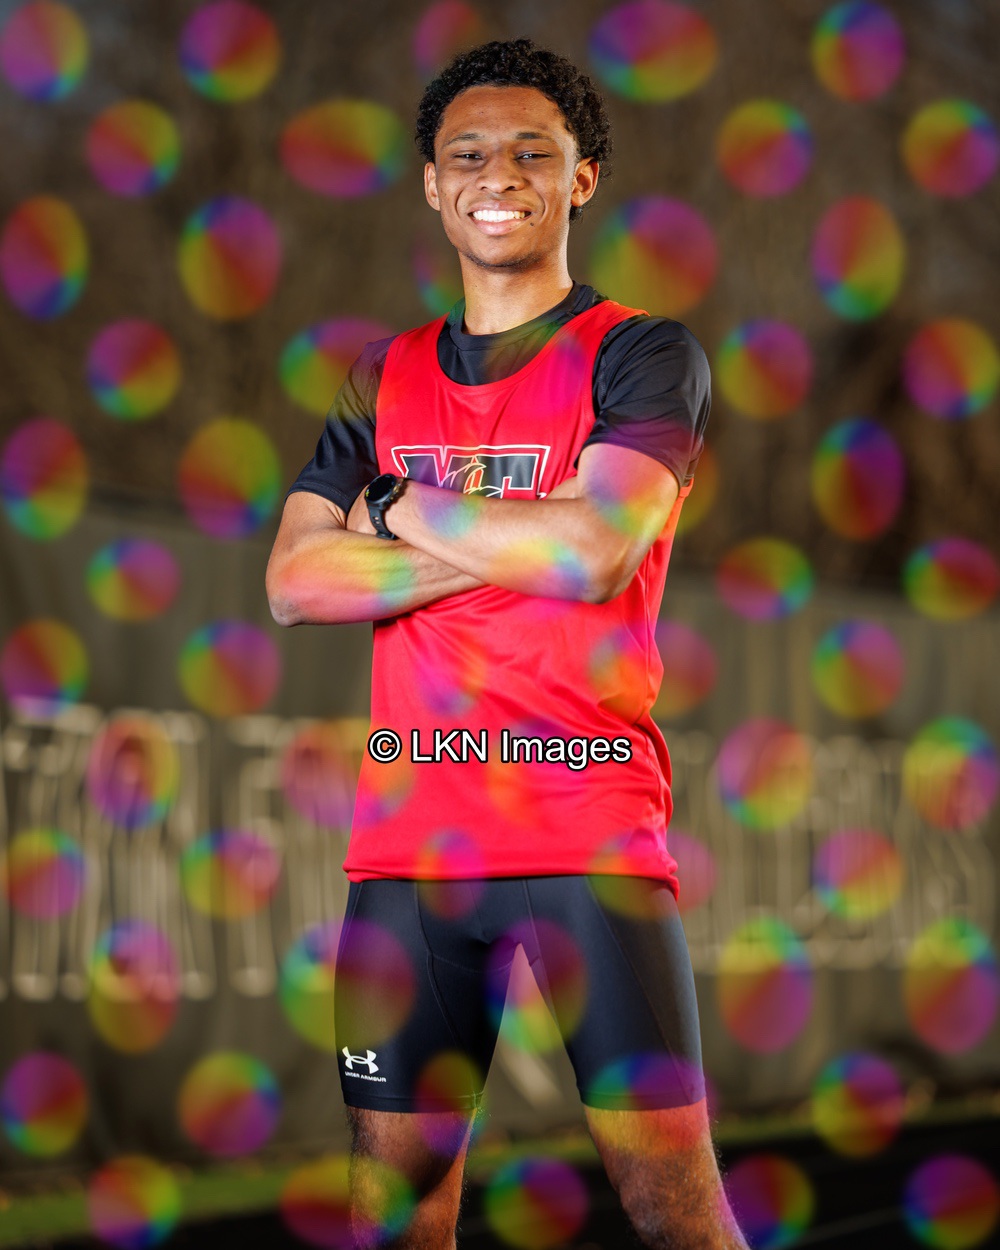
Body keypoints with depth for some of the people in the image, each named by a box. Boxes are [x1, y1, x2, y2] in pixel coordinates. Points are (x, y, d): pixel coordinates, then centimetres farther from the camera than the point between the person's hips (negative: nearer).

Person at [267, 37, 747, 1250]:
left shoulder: (640, 355, 2)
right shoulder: (386, 377, 16)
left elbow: (594, 552, -15)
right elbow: (295, 581, 3)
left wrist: (399, 511, -1)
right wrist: (501, 544, -7)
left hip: (590, 826, -4)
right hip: (408, 833, 4)